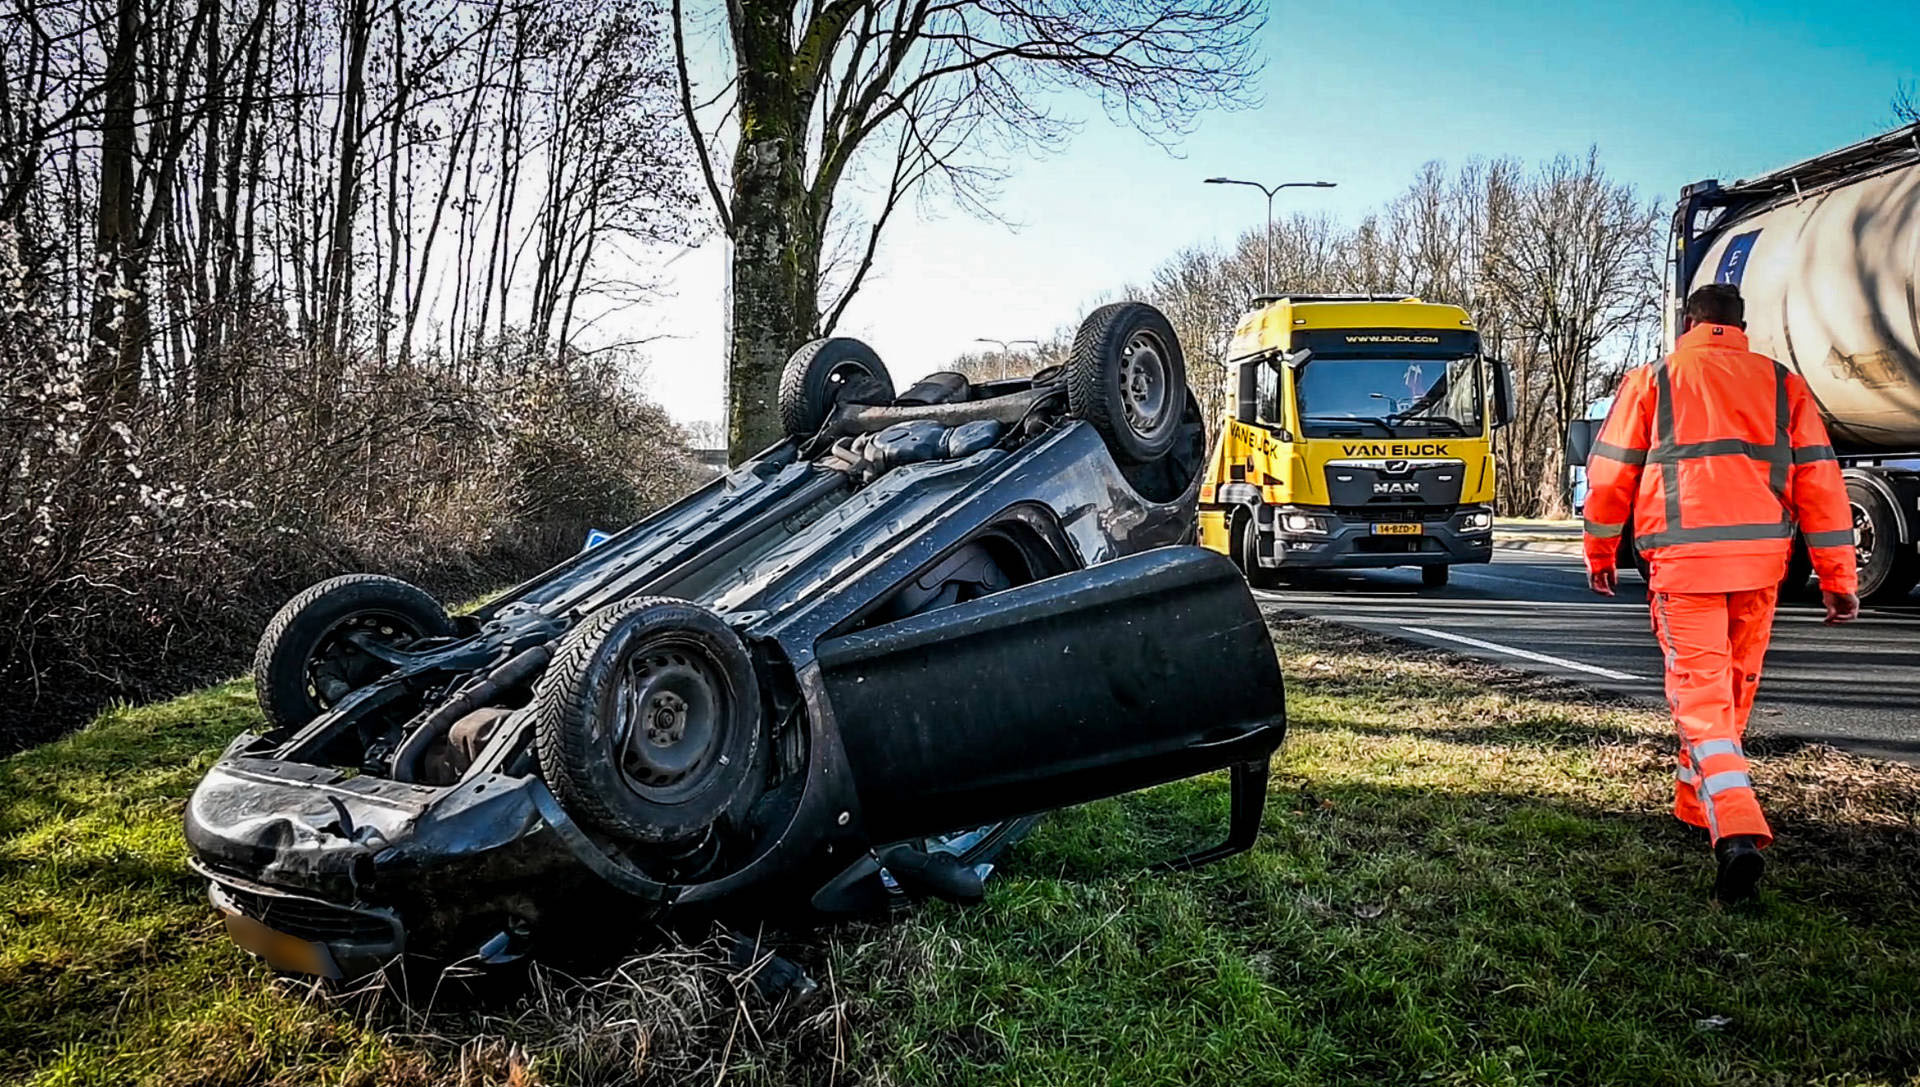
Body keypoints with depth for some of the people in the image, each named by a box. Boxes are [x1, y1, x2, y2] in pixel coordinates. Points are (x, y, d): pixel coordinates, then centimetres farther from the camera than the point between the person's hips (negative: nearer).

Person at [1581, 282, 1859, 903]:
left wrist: (1600, 552, 21)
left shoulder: (1651, 381, 7)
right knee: (1734, 687, 19)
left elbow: (1609, 474, 8)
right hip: (1760, 557, 3)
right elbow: (1819, 481, 8)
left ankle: (1736, 831, -23)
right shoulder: (1782, 384, 12)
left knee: (1700, 693, -6)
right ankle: (1696, 801, 34)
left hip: (1683, 558, -3)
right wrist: (1838, 579, 10)